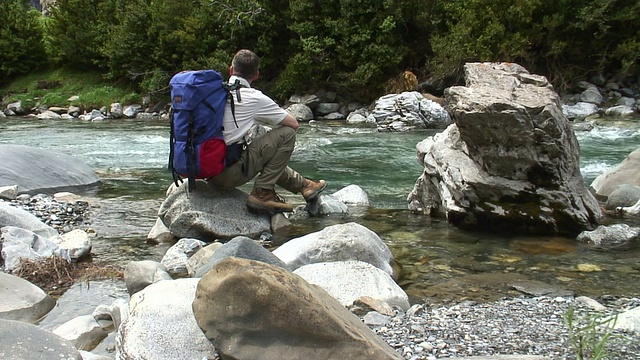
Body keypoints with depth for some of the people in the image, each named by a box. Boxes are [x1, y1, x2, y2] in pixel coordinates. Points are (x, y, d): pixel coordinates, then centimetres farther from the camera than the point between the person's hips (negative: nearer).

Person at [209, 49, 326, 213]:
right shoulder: (254, 98, -9)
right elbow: (294, 124, 0)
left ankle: (303, 184, 40)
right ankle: (262, 193, -1)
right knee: (287, 133, -4)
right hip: (229, 173, -8)